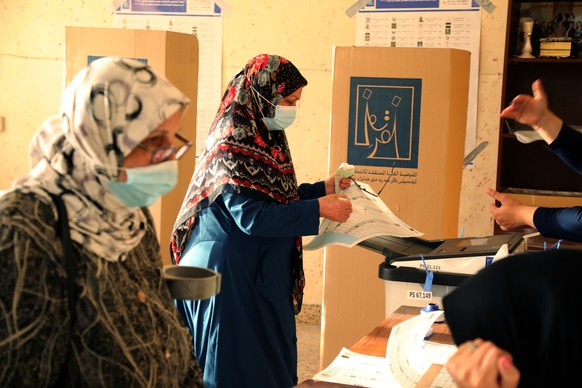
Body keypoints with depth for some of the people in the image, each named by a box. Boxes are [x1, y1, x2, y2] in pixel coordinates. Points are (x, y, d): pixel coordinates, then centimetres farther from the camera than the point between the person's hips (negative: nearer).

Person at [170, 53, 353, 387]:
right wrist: (319, 209, -20)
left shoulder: (263, 138, 9)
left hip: (262, 272, 9)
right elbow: (250, 216, -24)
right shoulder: (233, 143, -19)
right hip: (230, 273, -9)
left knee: (269, 358, 15)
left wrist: (324, 188, 14)